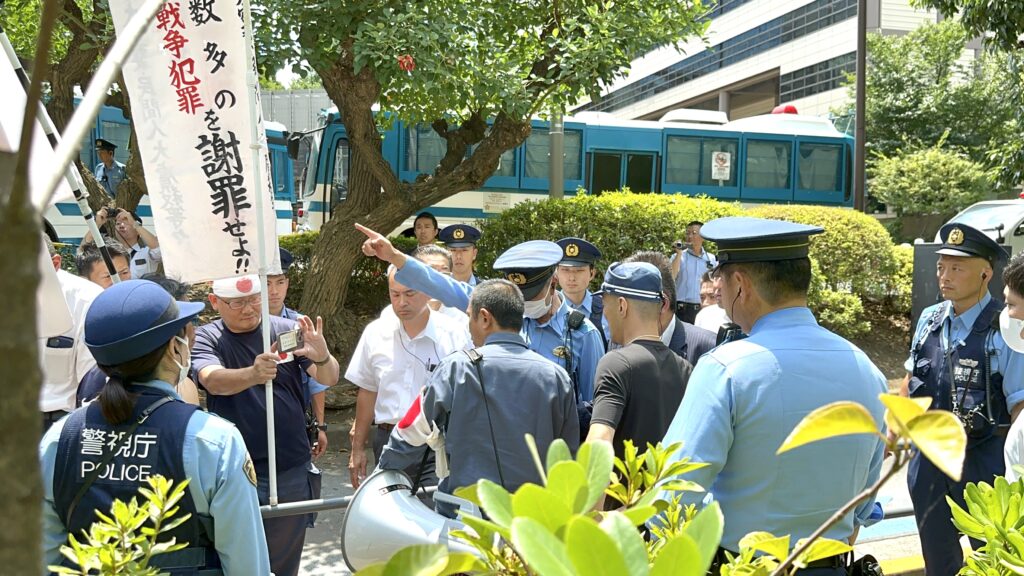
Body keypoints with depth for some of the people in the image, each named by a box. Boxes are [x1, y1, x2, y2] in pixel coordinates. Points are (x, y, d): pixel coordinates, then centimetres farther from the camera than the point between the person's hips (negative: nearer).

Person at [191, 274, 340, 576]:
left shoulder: (288, 330, -1)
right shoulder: (205, 338, -3)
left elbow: (329, 379, -8)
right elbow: (213, 380, -23)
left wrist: (323, 356, -32)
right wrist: (252, 373, -44)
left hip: (290, 469, 1)